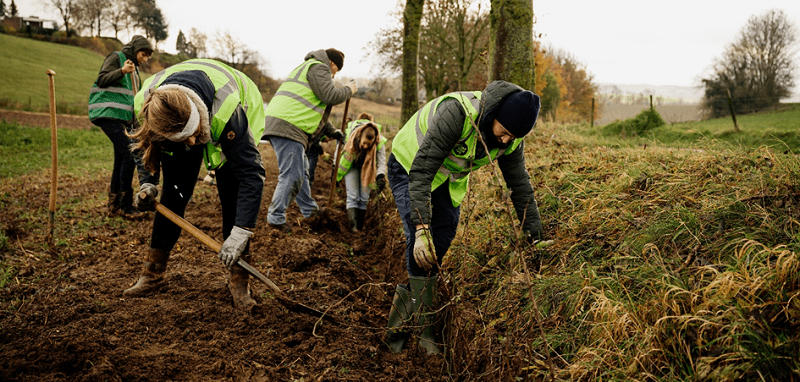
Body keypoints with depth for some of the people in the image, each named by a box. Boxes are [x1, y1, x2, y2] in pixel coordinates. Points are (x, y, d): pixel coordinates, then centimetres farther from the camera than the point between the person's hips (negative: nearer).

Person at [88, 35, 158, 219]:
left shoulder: (134, 68, 25)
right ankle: (126, 206, -14)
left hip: (123, 117, 9)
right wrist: (122, 71, -26)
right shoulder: (115, 58, 0)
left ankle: (114, 204, 14)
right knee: (129, 155, -17)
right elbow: (101, 80, -13)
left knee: (121, 159, 7)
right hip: (108, 113, -9)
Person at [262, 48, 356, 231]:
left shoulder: (307, 67, 34)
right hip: (288, 126, -11)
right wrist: (349, 90, 6)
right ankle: (276, 218, -7)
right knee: (291, 175, -10)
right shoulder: (318, 67, 0)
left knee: (301, 170, 19)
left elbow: (316, 109, 36)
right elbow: (330, 96, -13)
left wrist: (331, 131, 34)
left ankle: (310, 211, 29)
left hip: (277, 123, 11)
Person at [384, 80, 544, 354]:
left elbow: (520, 185, -4)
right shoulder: (457, 112, -39)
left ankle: (401, 314, 14)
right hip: (409, 166, -6)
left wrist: (536, 238, -2)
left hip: (449, 180, 6)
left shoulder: (511, 139, -18)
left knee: (440, 242, -1)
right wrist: (422, 229, -46)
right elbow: (421, 170, -40)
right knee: (421, 243, -22)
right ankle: (425, 326, -12)